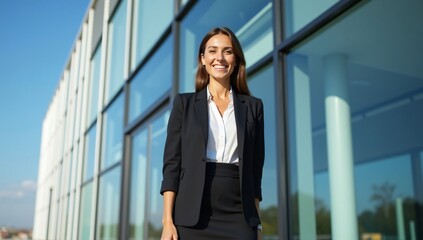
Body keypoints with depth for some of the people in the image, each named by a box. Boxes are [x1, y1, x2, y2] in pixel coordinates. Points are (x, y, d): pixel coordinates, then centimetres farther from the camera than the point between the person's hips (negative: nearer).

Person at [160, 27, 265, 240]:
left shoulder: (253, 106, 11)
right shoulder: (185, 103, 8)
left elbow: (255, 168, 10)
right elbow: (172, 162, 2)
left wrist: (256, 223, 6)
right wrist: (167, 220, -6)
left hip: (238, 218, 1)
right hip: (193, 217, -1)